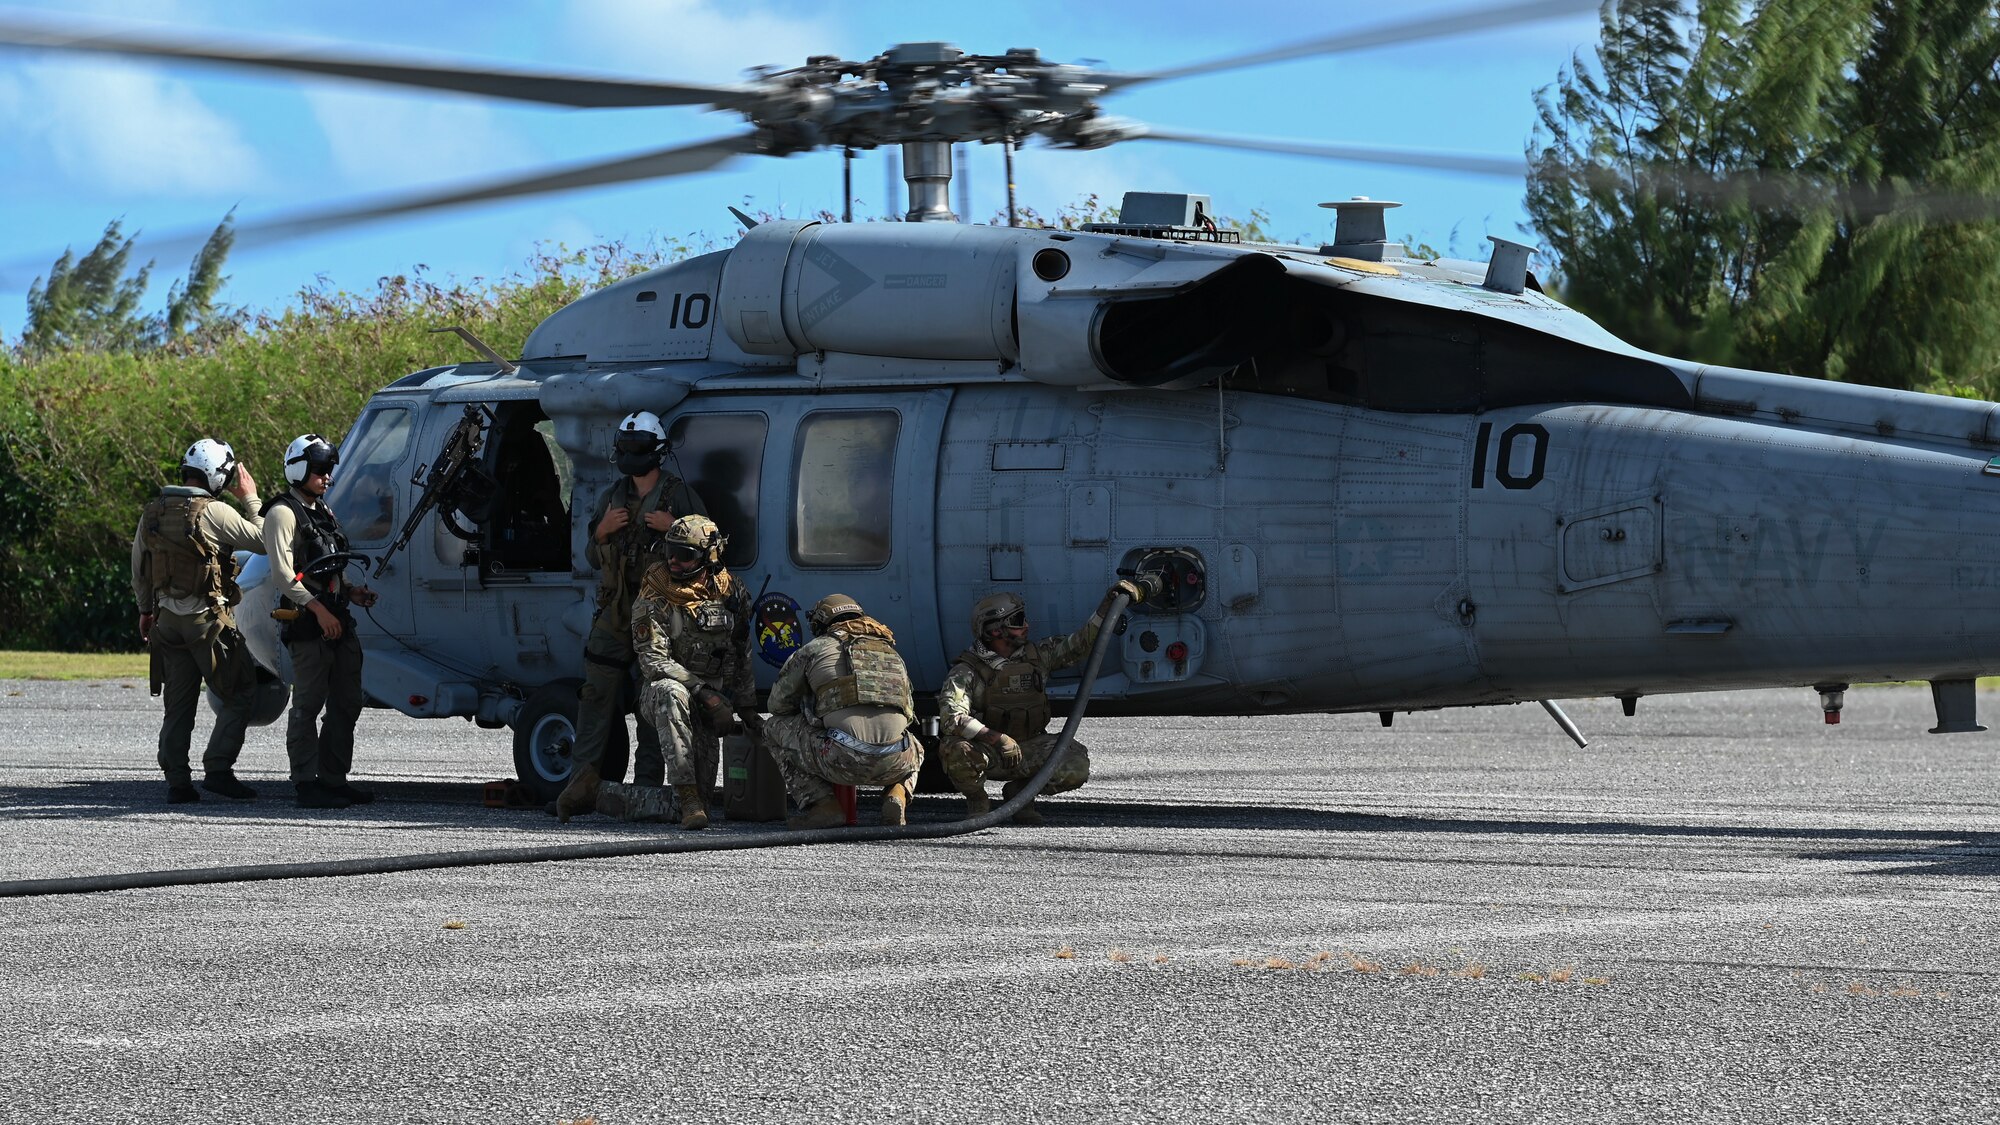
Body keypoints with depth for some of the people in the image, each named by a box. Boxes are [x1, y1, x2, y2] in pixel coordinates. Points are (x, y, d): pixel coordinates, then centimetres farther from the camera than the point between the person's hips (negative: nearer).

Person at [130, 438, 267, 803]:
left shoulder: (153, 513, 6)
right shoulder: (213, 513, -16)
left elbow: (138, 568, 16)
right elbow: (263, 541, -8)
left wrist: (145, 609, 27)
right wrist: (250, 499, 3)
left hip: (168, 619, 7)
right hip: (208, 621, -7)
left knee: (178, 704, 13)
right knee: (240, 695, 4)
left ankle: (177, 782, 11)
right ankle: (217, 769, -4)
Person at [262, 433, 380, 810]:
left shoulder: (322, 511, 22)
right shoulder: (284, 513, -6)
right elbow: (283, 573, -15)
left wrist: (351, 591, 12)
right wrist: (318, 609, -22)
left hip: (338, 621, 9)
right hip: (307, 624, -9)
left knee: (346, 704, 10)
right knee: (308, 705, -7)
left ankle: (334, 779, 17)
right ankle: (307, 785, -7)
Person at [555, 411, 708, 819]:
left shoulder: (680, 495, 5)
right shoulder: (611, 498, 18)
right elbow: (593, 558, 23)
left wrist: (673, 528, -12)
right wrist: (602, 530, 2)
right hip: (615, 613, 4)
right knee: (598, 693, -6)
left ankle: (647, 787, 0)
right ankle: (583, 781, -10)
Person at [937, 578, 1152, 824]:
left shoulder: (1037, 655, 1)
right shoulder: (967, 672, -15)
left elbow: (1082, 643, 7)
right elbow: (952, 717, -28)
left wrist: (1109, 605, -1)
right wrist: (996, 738, -39)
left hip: (1028, 749, 4)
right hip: (986, 752, -4)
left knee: (1077, 764, -24)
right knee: (956, 749, -38)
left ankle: (1020, 790, 6)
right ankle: (977, 801, -4)